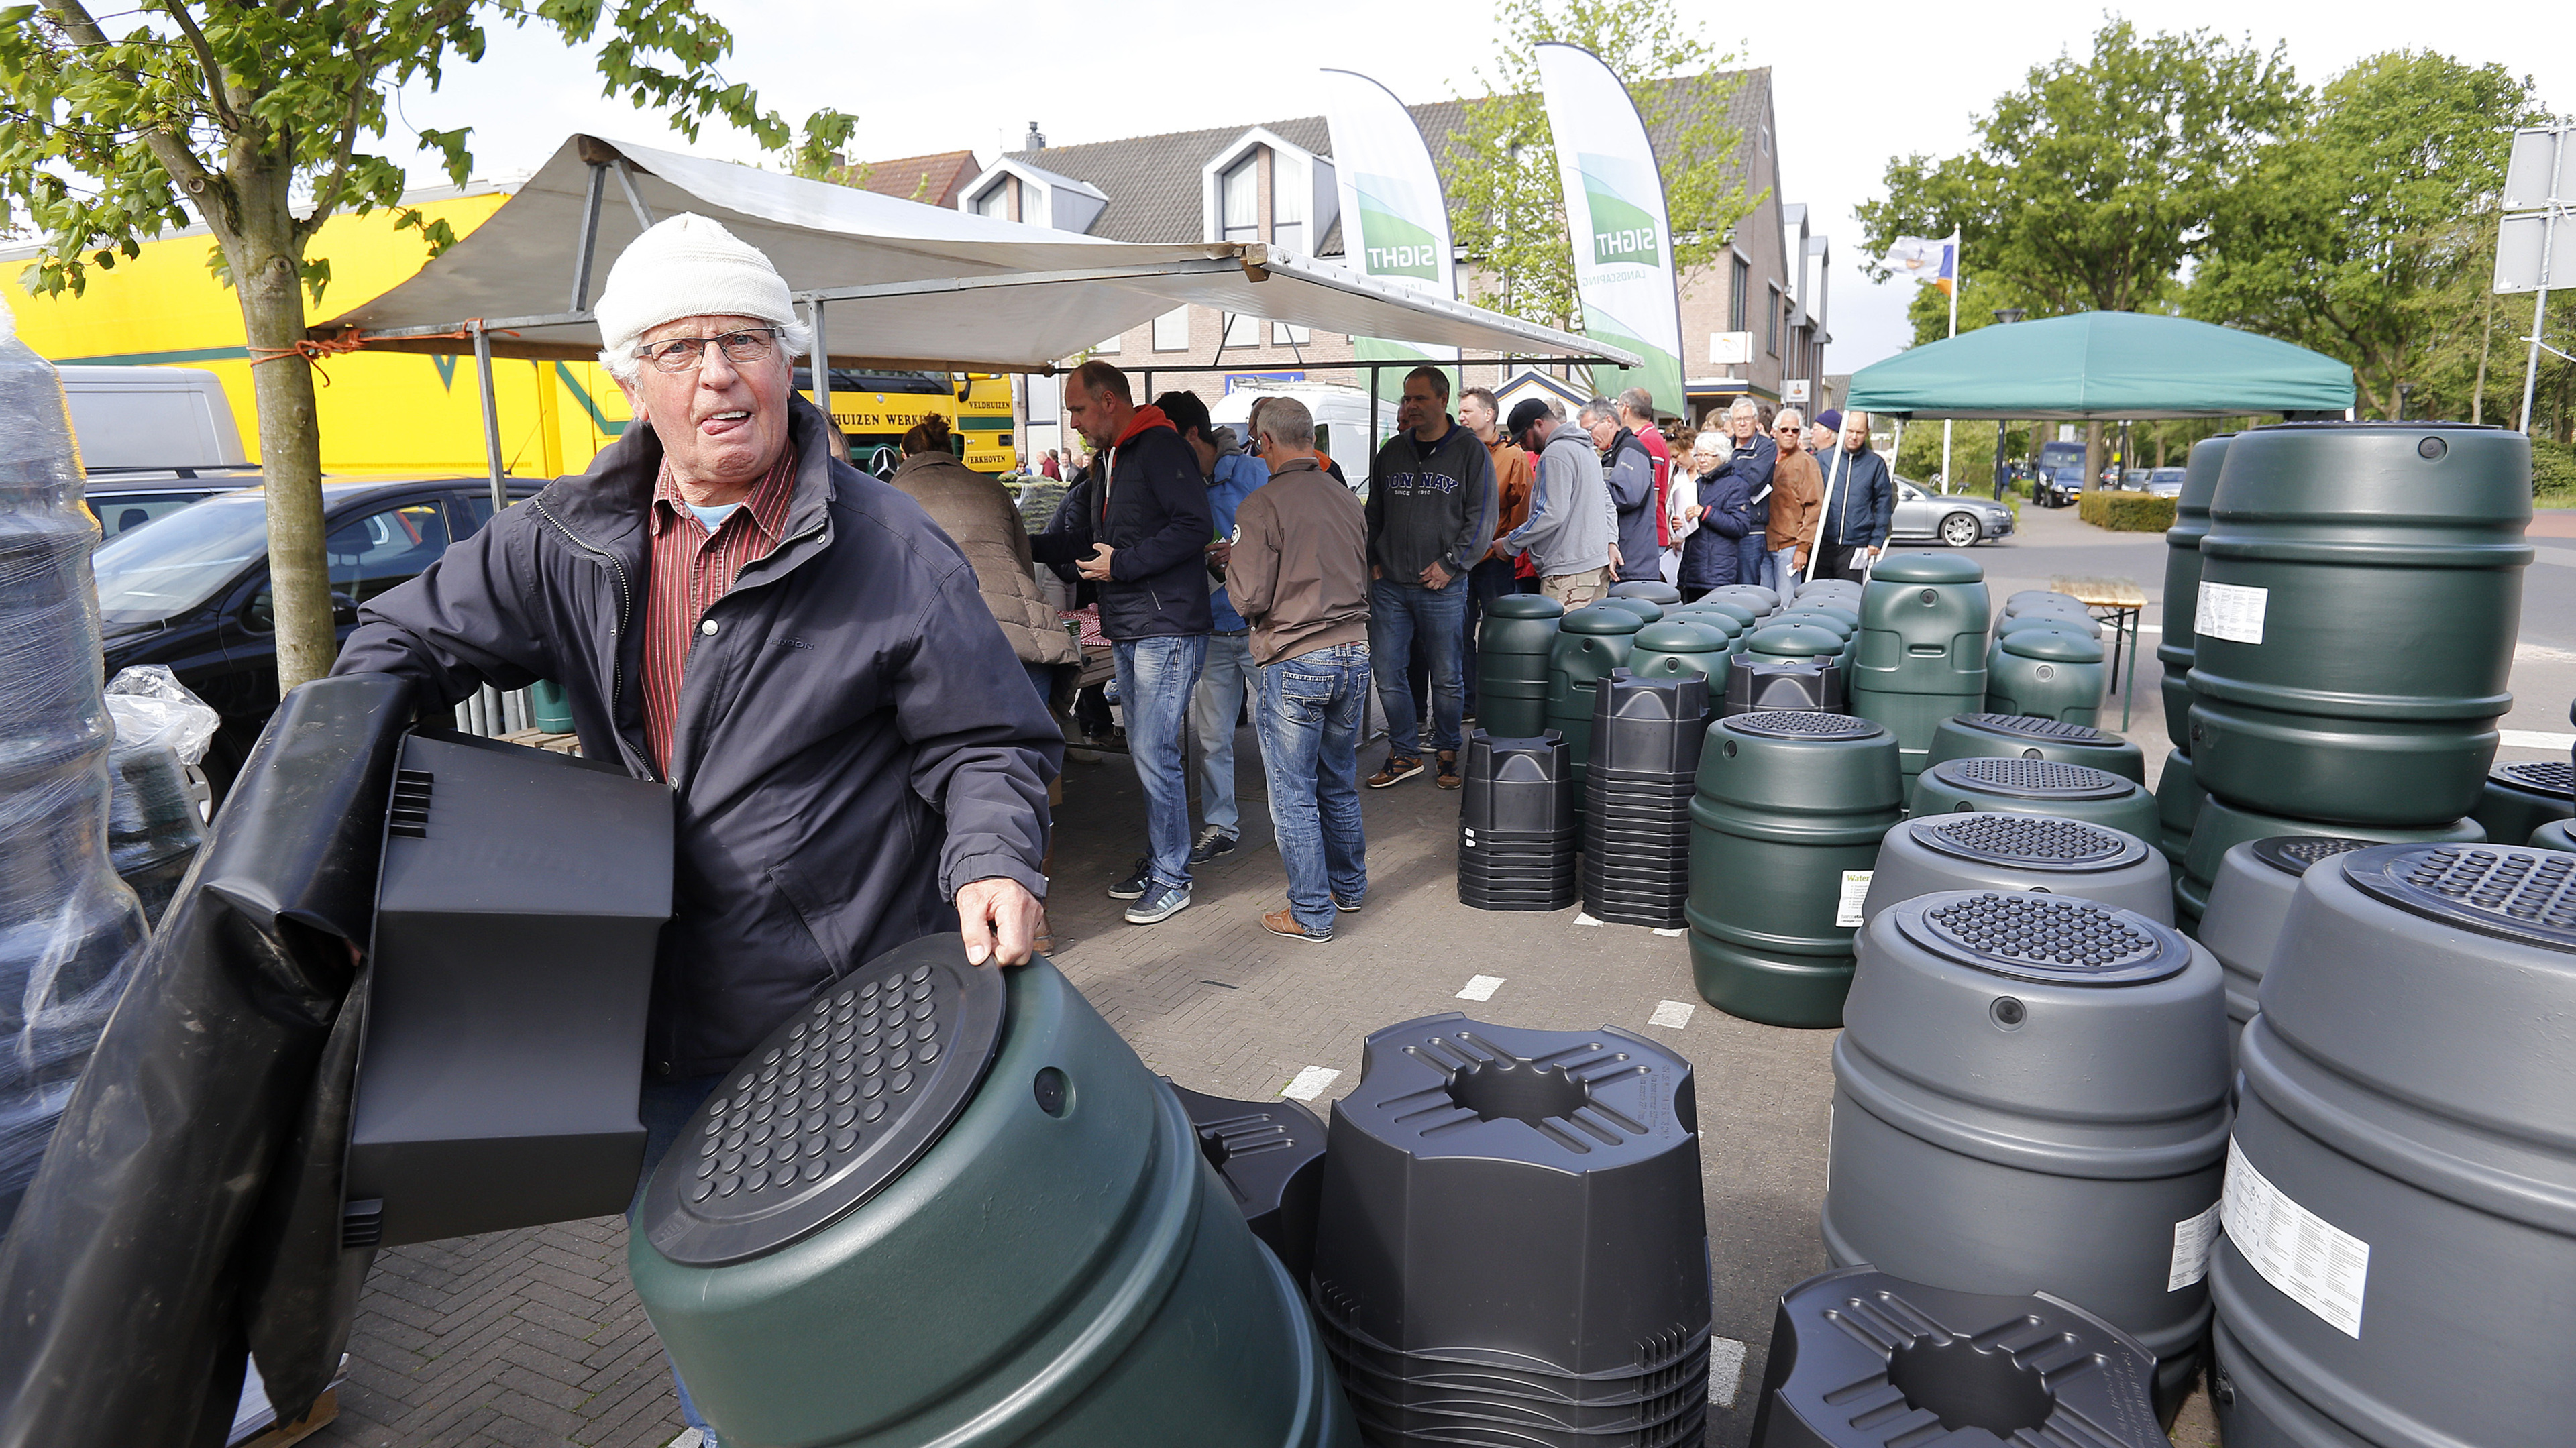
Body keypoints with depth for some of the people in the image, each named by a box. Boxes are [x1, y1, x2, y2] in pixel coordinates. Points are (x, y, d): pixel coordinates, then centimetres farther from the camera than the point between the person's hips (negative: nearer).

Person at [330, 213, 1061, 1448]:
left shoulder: (889, 550, -12)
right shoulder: (568, 541, 1)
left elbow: (988, 744, -9)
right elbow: (407, 647, 12)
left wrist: (993, 863, -27)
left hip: (853, 1020, -5)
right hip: (668, 1021, 5)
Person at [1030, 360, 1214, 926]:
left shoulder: (1161, 449, -11)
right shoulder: (1106, 460, 19)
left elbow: (1193, 528, -21)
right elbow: (1087, 538, 28)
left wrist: (1123, 564, -18)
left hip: (1167, 629, -10)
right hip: (1127, 632, 10)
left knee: (1154, 753, -8)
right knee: (1147, 751, 14)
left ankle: (1171, 880, 4)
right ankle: (1158, 861, 26)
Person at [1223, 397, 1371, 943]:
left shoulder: (1262, 506, -12)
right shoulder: (1347, 499, 7)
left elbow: (1250, 598, -12)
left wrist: (1232, 563, 6)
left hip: (1295, 663, -6)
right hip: (1354, 655, 6)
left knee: (1294, 795, 4)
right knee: (1340, 784, 21)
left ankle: (1311, 914, 11)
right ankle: (1349, 886, 35)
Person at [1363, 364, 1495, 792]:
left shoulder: (1469, 451, 0)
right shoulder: (1391, 452, 12)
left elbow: (1481, 518, -3)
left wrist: (1450, 564, -10)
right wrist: (1373, 560, 8)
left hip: (1443, 587, -4)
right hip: (1389, 586, 4)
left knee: (1446, 678, 5)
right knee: (1387, 674, 3)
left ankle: (1448, 753, 22)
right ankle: (1404, 753, 17)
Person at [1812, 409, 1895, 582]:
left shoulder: (1876, 464, 8)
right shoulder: (1825, 459, 9)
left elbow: (1884, 503, 10)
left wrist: (1877, 539, 2)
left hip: (1856, 547, -1)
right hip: (1822, 543, 1)